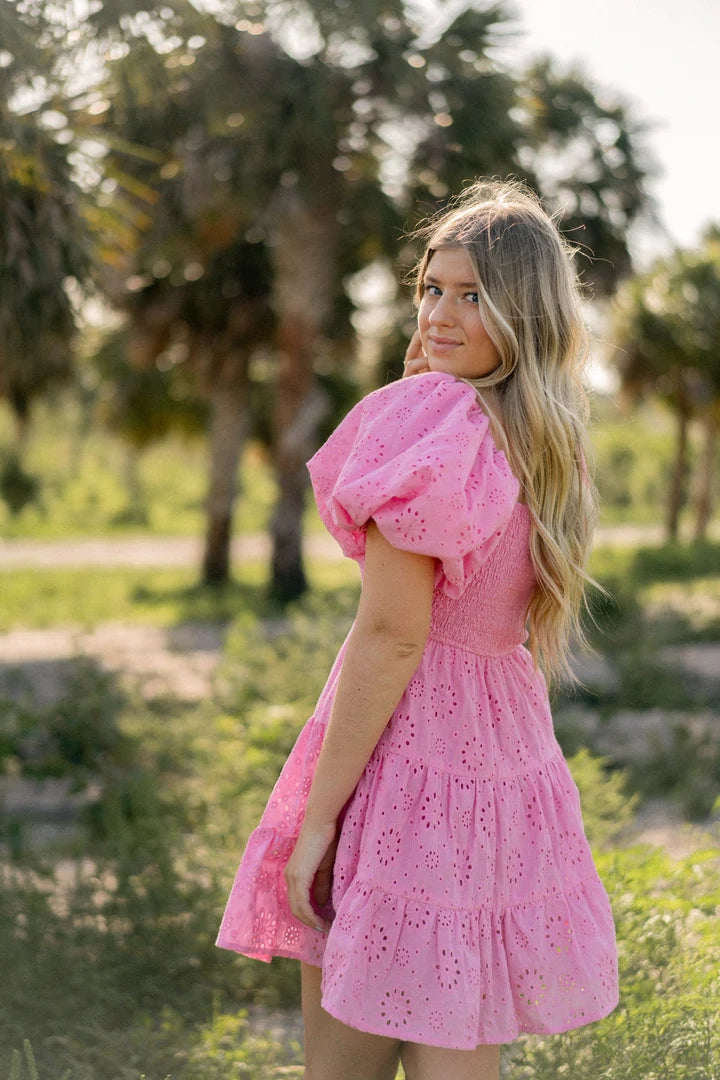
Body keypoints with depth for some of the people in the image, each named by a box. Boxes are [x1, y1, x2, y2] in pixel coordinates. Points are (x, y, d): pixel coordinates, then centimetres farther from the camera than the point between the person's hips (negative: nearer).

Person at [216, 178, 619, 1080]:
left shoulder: (431, 421, -16)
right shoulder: (553, 446, 8)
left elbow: (392, 637, -19)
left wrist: (316, 815, -15)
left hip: (407, 749, -8)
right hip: (505, 748, 8)